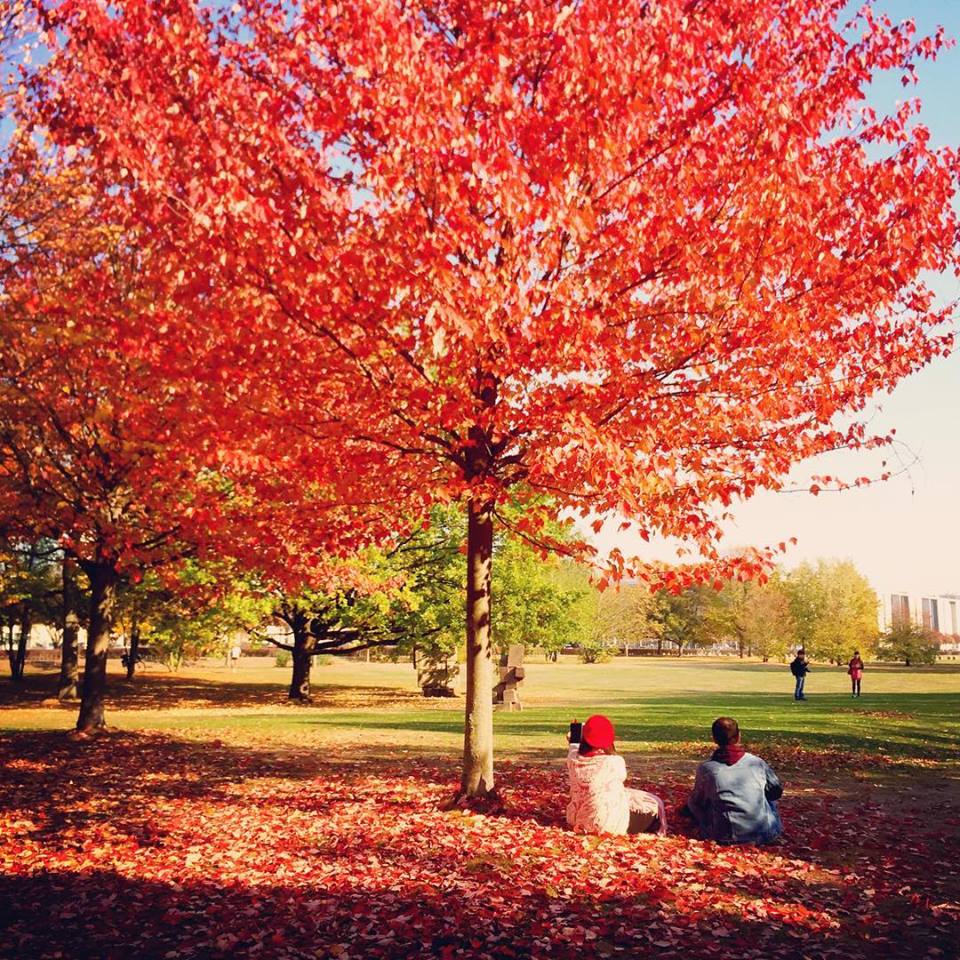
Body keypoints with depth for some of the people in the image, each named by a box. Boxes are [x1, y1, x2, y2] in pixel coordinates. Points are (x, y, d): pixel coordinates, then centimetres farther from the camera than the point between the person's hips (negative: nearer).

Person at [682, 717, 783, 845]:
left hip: (726, 838, 0)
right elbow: (777, 791, 11)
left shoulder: (706, 768, -7)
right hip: (764, 834, 0)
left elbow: (697, 801, 7)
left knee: (691, 805, 24)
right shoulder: (757, 762, -5)